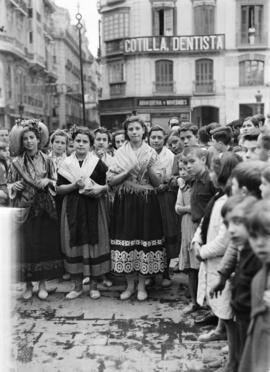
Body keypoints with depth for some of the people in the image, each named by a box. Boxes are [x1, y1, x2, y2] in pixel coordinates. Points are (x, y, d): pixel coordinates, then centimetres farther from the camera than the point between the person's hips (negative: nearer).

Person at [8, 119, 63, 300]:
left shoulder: (47, 160, 4)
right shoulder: (16, 163, 2)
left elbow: (56, 183, 9)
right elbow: (9, 186, 7)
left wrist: (48, 182, -11)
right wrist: (14, 186, -15)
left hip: (45, 209, 1)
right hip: (24, 209, 0)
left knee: (45, 244, 3)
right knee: (26, 246, 1)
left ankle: (43, 284, 16)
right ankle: (28, 285, 16)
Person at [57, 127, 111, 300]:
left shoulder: (98, 163, 1)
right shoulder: (66, 164, 6)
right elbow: (59, 188, 2)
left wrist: (100, 189, -17)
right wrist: (74, 185, -13)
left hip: (94, 208, -1)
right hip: (73, 209, 2)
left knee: (95, 243, 1)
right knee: (74, 244, 3)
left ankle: (94, 285, 14)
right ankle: (78, 285, 17)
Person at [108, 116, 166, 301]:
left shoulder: (151, 153, 5)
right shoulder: (120, 153, 6)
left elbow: (158, 183, 2)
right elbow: (111, 180, 0)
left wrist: (150, 169, -14)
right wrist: (128, 171, -13)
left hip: (147, 202, 0)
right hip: (125, 202, 1)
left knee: (145, 240, -1)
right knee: (126, 240, 1)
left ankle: (142, 285, 14)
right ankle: (130, 285, 16)